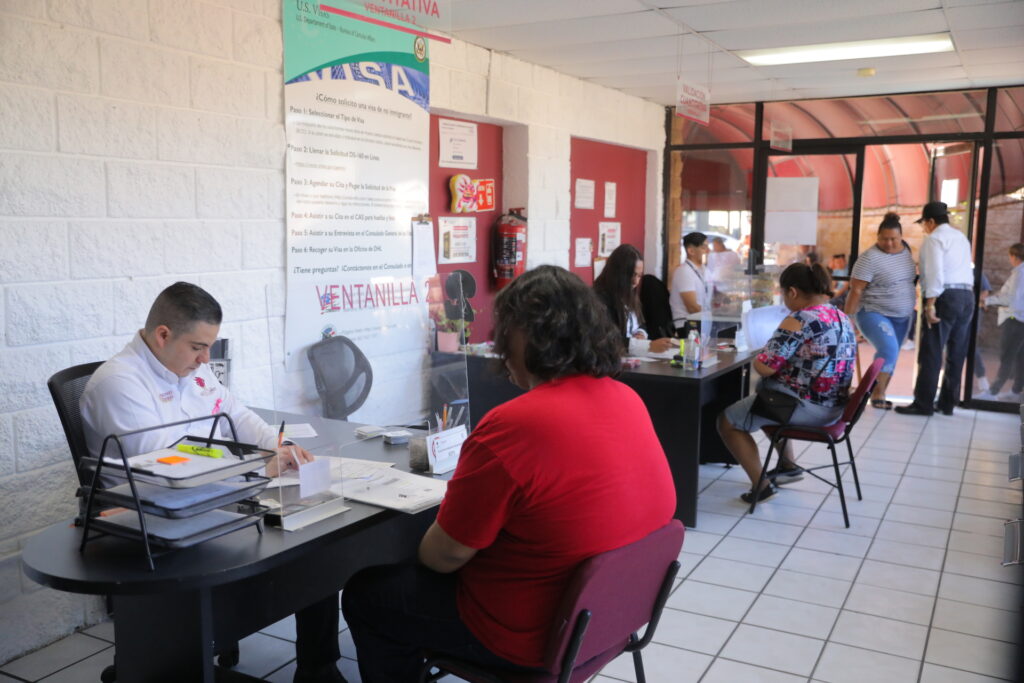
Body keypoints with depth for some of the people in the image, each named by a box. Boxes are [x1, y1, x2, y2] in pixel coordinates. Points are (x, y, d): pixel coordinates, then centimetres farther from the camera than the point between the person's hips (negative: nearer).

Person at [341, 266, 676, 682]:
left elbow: (445, 555, -18)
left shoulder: (511, 427, -28)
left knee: (364, 594, 14)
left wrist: (418, 552, 5)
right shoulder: (629, 401, -4)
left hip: (531, 634, -8)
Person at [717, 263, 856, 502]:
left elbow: (765, 367, -21)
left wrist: (757, 359, 1)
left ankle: (761, 484, 3)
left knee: (727, 420, 6)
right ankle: (788, 465, 34)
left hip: (805, 407, -9)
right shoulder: (843, 319, 8)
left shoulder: (799, 320, -19)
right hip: (832, 408, 9)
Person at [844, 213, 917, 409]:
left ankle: (878, 395, 19)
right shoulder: (870, 258, -19)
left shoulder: (906, 251, 4)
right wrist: (847, 318, -20)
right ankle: (877, 394, -10)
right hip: (874, 313, -7)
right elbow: (856, 290, -19)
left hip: (902, 317, 7)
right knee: (889, 351, -22)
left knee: (890, 355, 9)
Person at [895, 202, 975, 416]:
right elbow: (966, 270, 19)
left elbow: (935, 272, -16)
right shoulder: (961, 237, 22)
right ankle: (947, 403, 15)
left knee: (931, 352, -6)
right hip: (967, 296, 9)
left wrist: (930, 303, -19)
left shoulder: (934, 238, -5)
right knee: (956, 353, 10)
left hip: (945, 296, -9)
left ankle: (923, 404, -6)